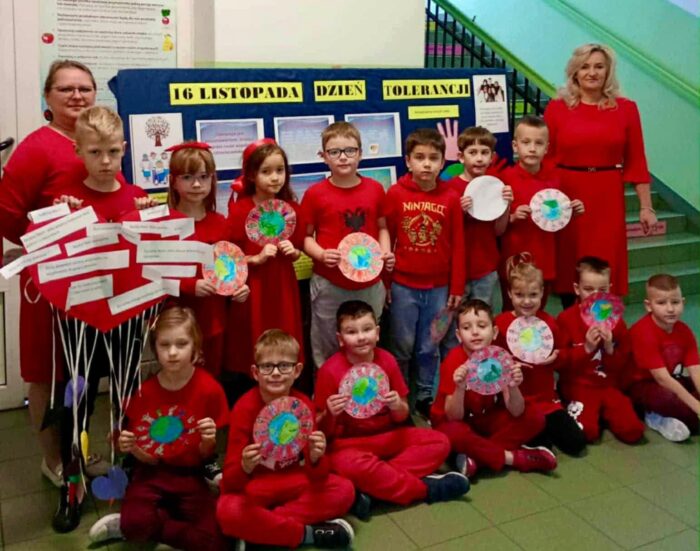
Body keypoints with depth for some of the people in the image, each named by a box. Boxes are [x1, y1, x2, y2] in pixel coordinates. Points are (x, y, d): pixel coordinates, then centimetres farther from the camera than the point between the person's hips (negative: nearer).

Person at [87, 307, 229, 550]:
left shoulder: (210, 389, -12)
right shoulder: (142, 390, -9)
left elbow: (205, 456, -3)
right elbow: (148, 458, -4)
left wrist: (209, 441, -25)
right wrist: (133, 449, -24)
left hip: (190, 475, 2)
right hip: (152, 473, -1)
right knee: (136, 521, -34)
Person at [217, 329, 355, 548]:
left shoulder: (304, 405, -11)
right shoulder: (244, 408, -18)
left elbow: (316, 474, -9)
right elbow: (230, 481, -19)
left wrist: (316, 458, -32)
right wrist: (245, 467, -41)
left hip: (293, 483, 3)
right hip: (253, 488, -3)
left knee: (344, 490, -19)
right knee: (228, 511, -35)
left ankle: (261, 526, -18)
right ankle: (308, 533, -19)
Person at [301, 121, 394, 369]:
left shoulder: (375, 189, 1)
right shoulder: (315, 194, -7)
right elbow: (306, 236, -1)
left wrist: (386, 251, -7)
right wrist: (321, 255, -19)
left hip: (370, 284, 3)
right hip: (329, 286, -2)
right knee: (327, 354, 11)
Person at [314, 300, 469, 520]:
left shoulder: (387, 361, -2)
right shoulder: (330, 370, -13)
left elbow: (402, 417, 5)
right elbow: (323, 431, -8)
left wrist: (397, 406, -18)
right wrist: (329, 414, -30)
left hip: (387, 436, 5)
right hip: (347, 443, -5)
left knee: (439, 442, -12)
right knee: (351, 465, -38)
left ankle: (371, 489, -25)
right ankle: (425, 488, -20)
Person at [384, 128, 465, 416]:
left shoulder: (451, 198, -2)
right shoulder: (395, 194, -5)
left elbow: (458, 246, 2)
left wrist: (457, 287, 2)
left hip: (439, 287, 1)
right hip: (403, 285, -1)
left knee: (430, 348, 13)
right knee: (402, 348, 10)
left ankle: (425, 397, 30)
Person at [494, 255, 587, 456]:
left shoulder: (549, 323, 2)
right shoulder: (500, 323, -10)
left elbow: (560, 363, 11)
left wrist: (553, 359, -11)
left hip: (546, 400, 4)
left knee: (577, 442, -4)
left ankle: (542, 427, 20)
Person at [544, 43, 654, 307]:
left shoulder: (626, 109, 2)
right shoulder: (557, 108, 0)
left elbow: (636, 162, 2)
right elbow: (545, 158, -1)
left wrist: (646, 207, 1)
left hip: (608, 197, 0)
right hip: (567, 196, 0)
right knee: (569, 267, 9)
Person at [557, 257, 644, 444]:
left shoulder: (615, 320, 4)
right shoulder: (566, 318, -6)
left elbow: (625, 363, 5)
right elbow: (559, 360, -9)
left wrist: (610, 349, -16)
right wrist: (587, 348, -22)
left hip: (609, 386, 3)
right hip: (578, 387, -3)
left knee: (633, 432, -14)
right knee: (587, 432, -25)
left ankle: (604, 413, 14)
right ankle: (574, 410, 7)